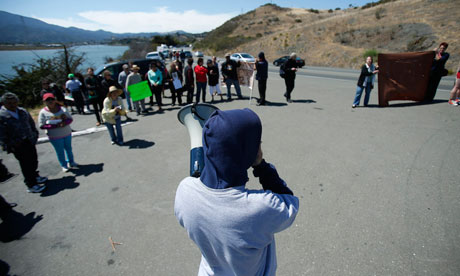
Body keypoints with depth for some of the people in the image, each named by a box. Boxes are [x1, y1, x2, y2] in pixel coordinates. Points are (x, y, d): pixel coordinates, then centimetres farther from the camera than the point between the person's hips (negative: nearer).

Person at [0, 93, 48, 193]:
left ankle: (35, 176, 40)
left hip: (30, 141, 6)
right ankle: (31, 185, 12)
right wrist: (8, 146, -14)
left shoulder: (22, 111, 5)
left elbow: (31, 123, 17)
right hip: (18, 145, -6)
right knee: (26, 164, 0)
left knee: (33, 160, 18)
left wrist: (35, 134, 11)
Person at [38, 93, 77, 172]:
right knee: (60, 151, 9)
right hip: (55, 137, -3)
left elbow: (70, 118, 2)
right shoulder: (43, 112, -11)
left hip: (67, 134, 3)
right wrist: (56, 125, -25)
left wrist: (65, 122, -21)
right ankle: (64, 165, 27)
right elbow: (41, 126, -13)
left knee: (69, 148, 18)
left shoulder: (62, 109, -3)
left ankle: (71, 162, 38)